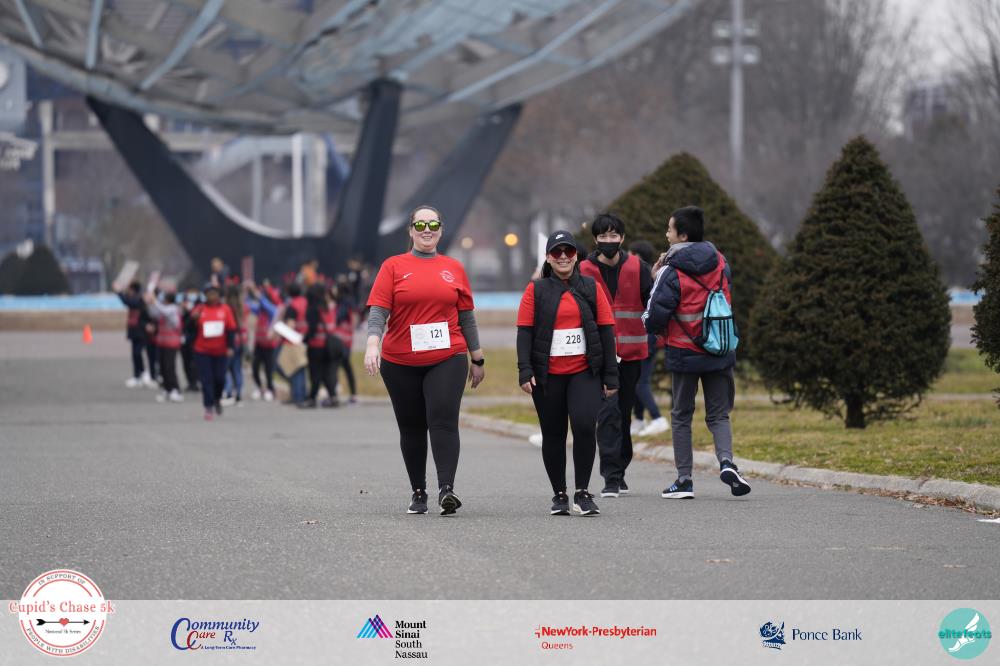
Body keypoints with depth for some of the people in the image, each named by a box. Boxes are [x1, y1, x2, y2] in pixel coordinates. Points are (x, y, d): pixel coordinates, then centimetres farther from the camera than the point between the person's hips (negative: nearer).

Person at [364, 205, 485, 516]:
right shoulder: (394, 266, 4)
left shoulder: (454, 269, 11)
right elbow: (378, 310, -4)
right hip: (400, 363, 0)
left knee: (444, 420, -16)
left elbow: (466, 317, 15)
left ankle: (447, 489, -23)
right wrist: (373, 344, -21)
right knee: (411, 428, 7)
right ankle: (418, 493, 17)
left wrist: (478, 359, 15)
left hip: (447, 359, 0)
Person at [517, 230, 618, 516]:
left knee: (584, 426, -18)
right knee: (553, 435, 7)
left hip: (585, 373, -1)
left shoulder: (591, 288, 7)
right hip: (548, 375, 1)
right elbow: (525, 332, 1)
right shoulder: (536, 290, 5)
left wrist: (610, 375, 2)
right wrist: (525, 372, -10)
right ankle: (559, 495, 19)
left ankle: (582, 493, -8)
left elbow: (606, 331, 7)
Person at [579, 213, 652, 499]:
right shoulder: (584, 271, 1)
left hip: (631, 352, 2)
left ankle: (619, 469, 26)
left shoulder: (637, 268, 4)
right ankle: (612, 477, -15)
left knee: (624, 412, 12)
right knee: (608, 411, -13)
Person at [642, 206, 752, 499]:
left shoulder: (673, 272, -14)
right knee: (718, 414, 11)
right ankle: (726, 461, -15)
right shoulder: (720, 262, 2)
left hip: (684, 353, -3)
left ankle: (684, 480, 9)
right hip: (719, 351, 3)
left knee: (682, 415, 11)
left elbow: (654, 319, -16)